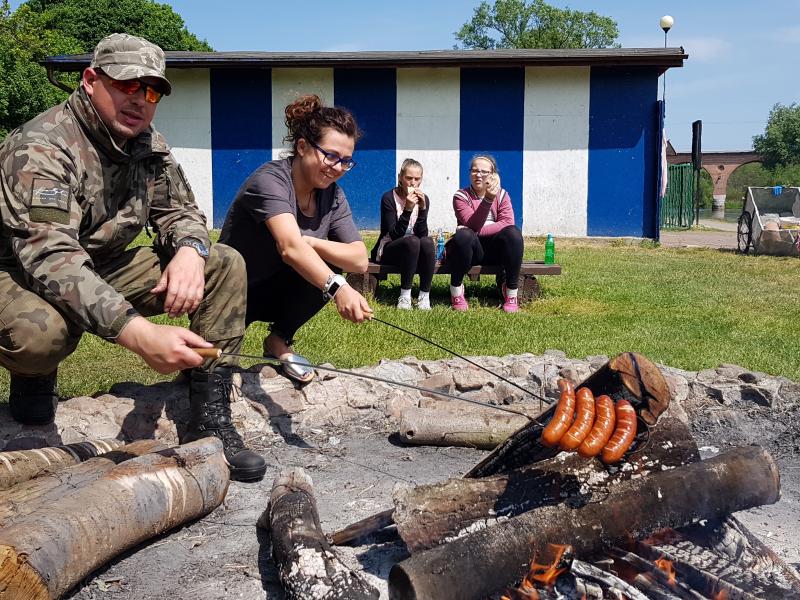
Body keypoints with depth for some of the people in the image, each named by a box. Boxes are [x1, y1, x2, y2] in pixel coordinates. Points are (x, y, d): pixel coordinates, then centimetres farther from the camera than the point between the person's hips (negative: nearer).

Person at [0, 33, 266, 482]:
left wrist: (190, 251, -19)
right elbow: (49, 256, -36)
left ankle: (211, 421, -12)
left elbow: (181, 210, 10)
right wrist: (140, 333, -48)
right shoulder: (42, 147, -24)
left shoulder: (149, 146, 0)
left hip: (102, 271, 7)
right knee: (41, 330, -42)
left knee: (225, 265, -7)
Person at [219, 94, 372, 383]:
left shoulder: (332, 195, -6)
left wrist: (310, 242, -29)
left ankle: (280, 341, -4)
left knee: (329, 264, -23)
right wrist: (337, 288, -57)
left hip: (274, 290, 5)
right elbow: (290, 248, -43)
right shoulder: (270, 180, -26)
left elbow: (360, 261, -15)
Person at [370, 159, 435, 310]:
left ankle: (424, 296, -26)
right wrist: (408, 209, -30)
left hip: (413, 251, 4)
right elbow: (395, 235, -21)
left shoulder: (423, 199, 0)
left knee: (427, 241, -30)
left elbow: (422, 234, -10)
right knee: (412, 241, -34)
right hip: (388, 251, -4)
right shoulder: (388, 198, -12)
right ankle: (405, 296, -29)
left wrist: (422, 208, -22)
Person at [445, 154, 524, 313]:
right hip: (471, 249, -2)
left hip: (494, 249, 2)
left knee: (513, 233, -27)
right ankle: (456, 290, -17)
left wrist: (478, 232, -21)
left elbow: (507, 223, -10)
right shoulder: (461, 196, -2)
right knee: (463, 235, -35)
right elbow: (473, 225, -18)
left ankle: (511, 292, -18)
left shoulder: (501, 195, 6)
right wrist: (488, 199, -32)